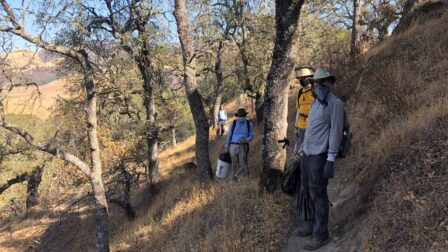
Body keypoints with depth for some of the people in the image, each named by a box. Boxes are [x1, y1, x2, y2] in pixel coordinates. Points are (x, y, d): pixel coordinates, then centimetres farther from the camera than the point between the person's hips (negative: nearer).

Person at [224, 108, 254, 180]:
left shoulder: (249, 124, 0)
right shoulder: (234, 123, 1)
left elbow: (251, 136, 3)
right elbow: (229, 135, 6)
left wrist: (246, 140, -19)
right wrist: (226, 146, 4)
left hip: (243, 147, 0)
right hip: (233, 146, 1)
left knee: (242, 164, -5)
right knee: (234, 164, 3)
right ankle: (233, 179, 13)